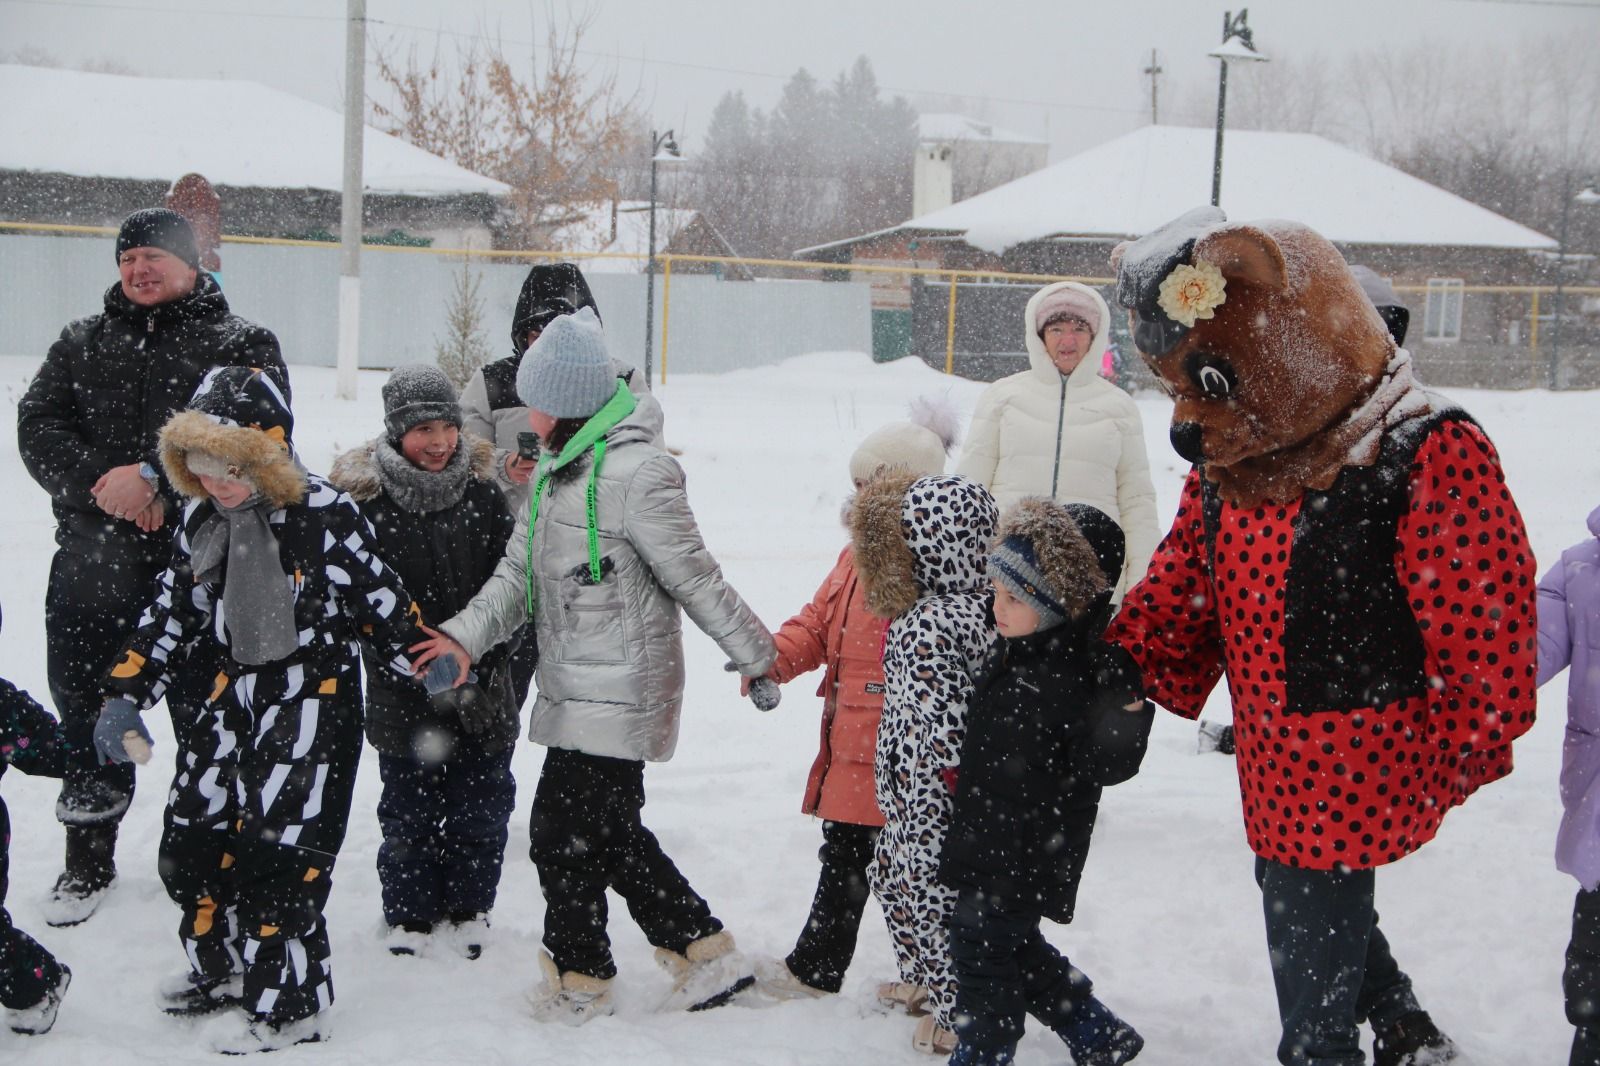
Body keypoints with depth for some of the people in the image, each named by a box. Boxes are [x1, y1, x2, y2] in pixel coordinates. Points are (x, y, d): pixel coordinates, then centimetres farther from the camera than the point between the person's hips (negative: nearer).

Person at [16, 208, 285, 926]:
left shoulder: (243, 344, 4)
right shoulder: (83, 342, 16)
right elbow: (38, 425, 4)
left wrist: (155, 478, -20)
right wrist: (98, 483, -14)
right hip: (96, 550, 3)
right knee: (87, 705, 9)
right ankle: (88, 860, 24)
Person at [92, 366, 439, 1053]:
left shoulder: (324, 515, -18)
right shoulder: (201, 520, 3)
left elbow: (384, 603, -11)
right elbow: (170, 615, 11)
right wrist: (125, 695, 7)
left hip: (316, 695, -7)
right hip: (237, 692, 8)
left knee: (277, 848, -10)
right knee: (193, 833, 12)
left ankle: (288, 1005, 3)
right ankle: (220, 969, 34)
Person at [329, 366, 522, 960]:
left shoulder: (482, 491, 0)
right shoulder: (363, 498, -9)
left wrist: (481, 655, -7)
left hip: (480, 689, 3)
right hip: (402, 693, -2)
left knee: (481, 804, 11)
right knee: (409, 810, 9)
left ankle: (467, 909, 27)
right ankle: (408, 916, 24)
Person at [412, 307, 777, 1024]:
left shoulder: (636, 474, -19)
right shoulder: (557, 467, 11)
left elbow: (694, 578, -14)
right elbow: (519, 573, 11)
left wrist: (755, 654, -7)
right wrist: (466, 636, -3)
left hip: (613, 696, -10)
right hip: (577, 689, 10)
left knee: (564, 835, -1)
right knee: (612, 834, 15)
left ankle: (578, 982, 18)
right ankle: (705, 957, 25)